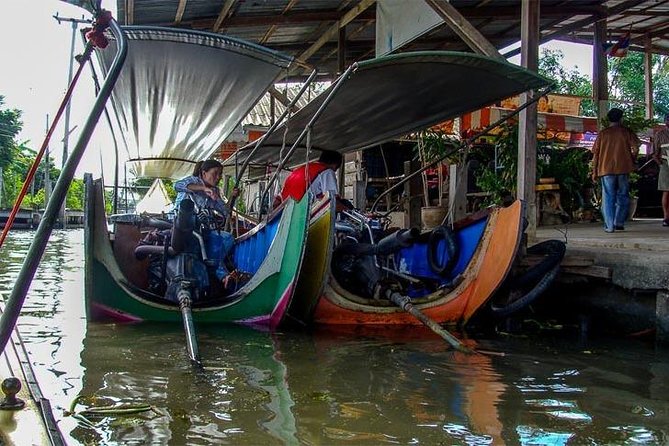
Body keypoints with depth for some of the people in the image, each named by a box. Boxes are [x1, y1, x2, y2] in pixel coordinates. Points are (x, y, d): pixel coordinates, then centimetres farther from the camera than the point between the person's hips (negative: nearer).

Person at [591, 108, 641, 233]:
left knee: (608, 198, 2)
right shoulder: (626, 131, 4)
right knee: (622, 196, 11)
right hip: (623, 169, 0)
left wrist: (594, 172, 8)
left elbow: (596, 153, 4)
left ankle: (609, 226, -2)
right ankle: (619, 222, 8)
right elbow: (636, 147, -5)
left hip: (606, 170, 1)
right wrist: (632, 161, 11)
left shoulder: (603, 133, 7)